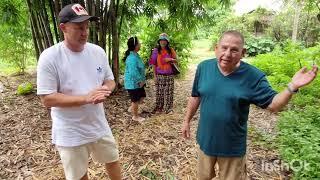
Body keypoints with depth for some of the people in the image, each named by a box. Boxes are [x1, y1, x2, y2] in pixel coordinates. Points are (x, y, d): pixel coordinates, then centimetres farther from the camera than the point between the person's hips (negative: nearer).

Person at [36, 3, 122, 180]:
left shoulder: (98, 51, -3)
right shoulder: (49, 57, -17)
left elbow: (110, 80, 6)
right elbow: (47, 99, -18)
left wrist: (105, 91, -18)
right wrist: (86, 98, -28)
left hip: (99, 125, 5)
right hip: (70, 134, -4)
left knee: (112, 160, 24)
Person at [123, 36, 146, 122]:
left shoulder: (135, 55, 7)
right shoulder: (132, 58, -26)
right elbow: (133, 72, -31)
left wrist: (142, 80, 12)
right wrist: (140, 81, -18)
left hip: (137, 82, 10)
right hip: (133, 83, -10)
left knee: (142, 97, 20)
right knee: (136, 100, 6)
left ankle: (131, 108, 37)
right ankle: (135, 116, 26)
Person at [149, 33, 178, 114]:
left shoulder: (171, 50, 1)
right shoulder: (156, 51, -2)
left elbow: (176, 61, 8)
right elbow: (154, 64, 0)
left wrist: (171, 59, -15)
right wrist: (155, 75, -4)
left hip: (169, 75, 1)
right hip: (159, 75, -1)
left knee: (169, 92, 6)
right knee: (159, 92, 5)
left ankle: (168, 108, 21)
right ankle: (159, 108, 20)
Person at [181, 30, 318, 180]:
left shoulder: (254, 76, -17)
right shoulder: (203, 67, -9)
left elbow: (274, 105, -13)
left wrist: (292, 87, -31)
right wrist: (187, 120, 7)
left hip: (233, 146, -2)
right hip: (205, 139, 3)